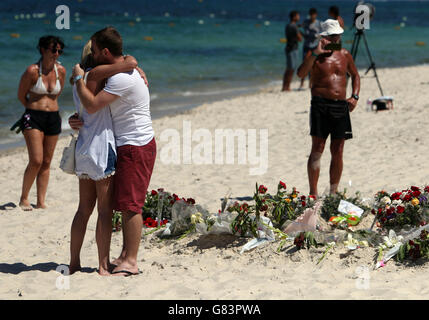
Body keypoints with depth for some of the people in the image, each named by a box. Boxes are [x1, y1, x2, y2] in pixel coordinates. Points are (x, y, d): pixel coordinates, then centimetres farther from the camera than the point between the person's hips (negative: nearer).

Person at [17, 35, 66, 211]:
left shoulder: (61, 71, 2)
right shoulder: (32, 71, -11)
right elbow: (21, 95, 2)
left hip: (53, 118, 5)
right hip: (33, 118, -4)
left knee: (46, 163, 6)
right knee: (36, 161, -14)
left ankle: (41, 202, 12)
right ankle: (24, 198, 4)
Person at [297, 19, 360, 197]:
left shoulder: (344, 55, 15)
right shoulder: (314, 55, 1)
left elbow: (355, 76, 29)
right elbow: (301, 73, -15)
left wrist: (355, 96, 13)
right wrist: (316, 54, -22)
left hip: (341, 106, 4)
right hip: (320, 104, -4)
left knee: (337, 152, 3)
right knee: (317, 149, -9)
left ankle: (333, 193, 11)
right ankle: (313, 193, -7)